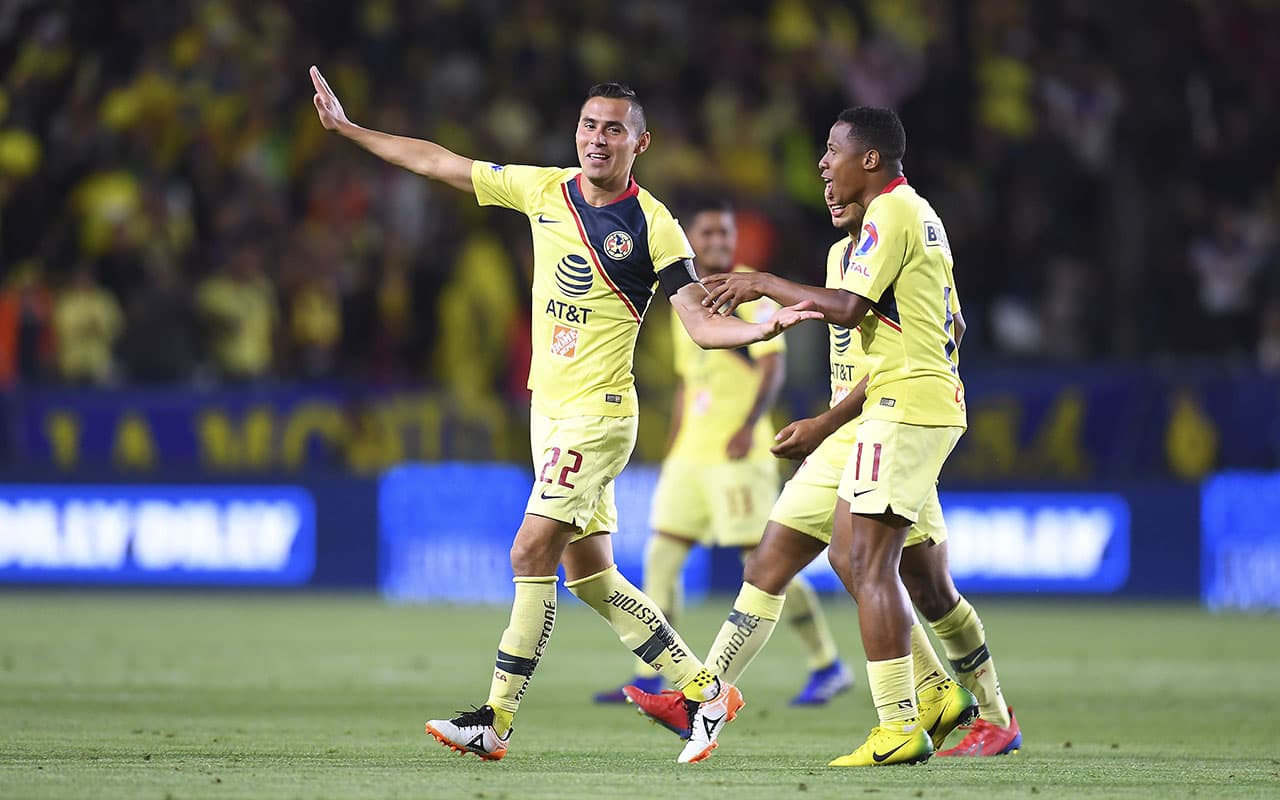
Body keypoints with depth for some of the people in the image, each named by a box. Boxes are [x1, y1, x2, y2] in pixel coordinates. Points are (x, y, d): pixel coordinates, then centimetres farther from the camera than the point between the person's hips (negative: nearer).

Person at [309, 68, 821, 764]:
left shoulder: (653, 226, -9)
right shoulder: (545, 190, 5)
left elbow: (702, 324, -9)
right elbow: (437, 162, 12)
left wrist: (765, 327, -28)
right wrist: (345, 127, 14)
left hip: (599, 413, -6)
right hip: (549, 410, 6)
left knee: (532, 552, -14)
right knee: (589, 574, 9)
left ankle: (497, 719, -9)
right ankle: (703, 691, 19)